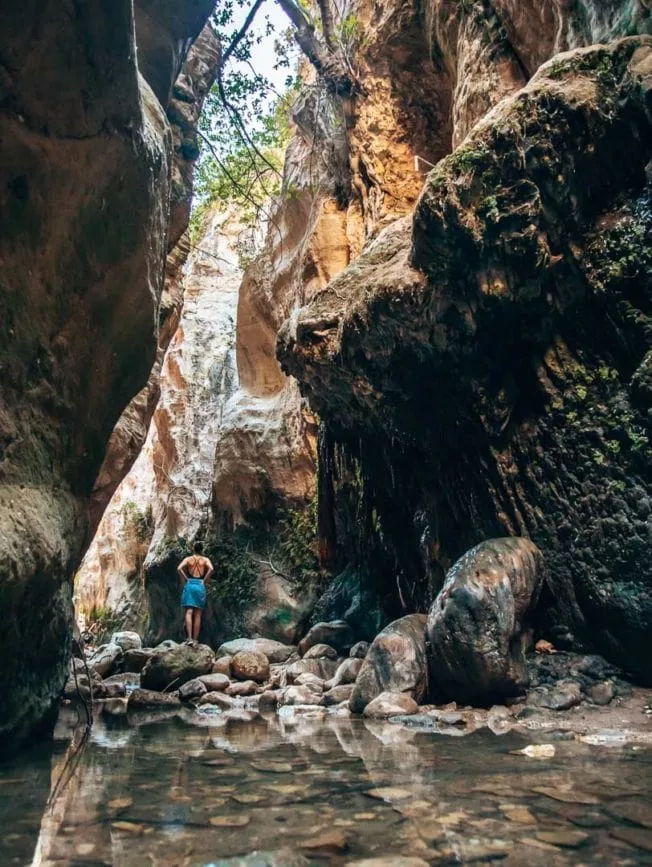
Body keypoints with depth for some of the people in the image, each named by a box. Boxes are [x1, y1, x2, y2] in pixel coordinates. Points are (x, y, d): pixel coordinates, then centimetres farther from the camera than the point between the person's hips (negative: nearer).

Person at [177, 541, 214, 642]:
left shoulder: (188, 559, 7)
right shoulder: (205, 559, 7)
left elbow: (179, 568, -10)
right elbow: (211, 569, -13)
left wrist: (185, 579, 1)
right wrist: (205, 580, -2)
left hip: (190, 585, 0)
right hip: (200, 585, 0)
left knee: (189, 612, -5)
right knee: (197, 615, 6)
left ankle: (189, 637, -21)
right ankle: (195, 639, 6)